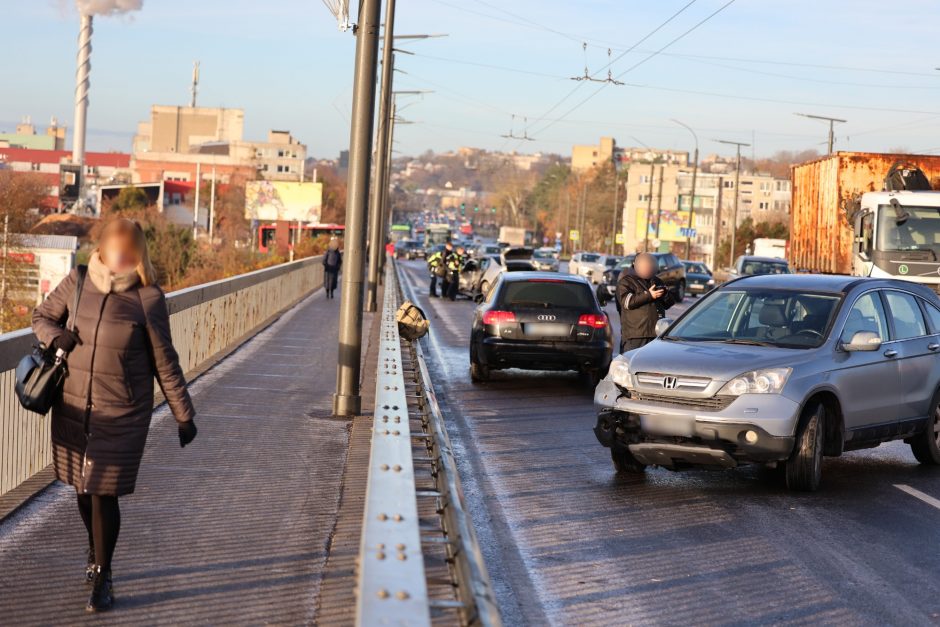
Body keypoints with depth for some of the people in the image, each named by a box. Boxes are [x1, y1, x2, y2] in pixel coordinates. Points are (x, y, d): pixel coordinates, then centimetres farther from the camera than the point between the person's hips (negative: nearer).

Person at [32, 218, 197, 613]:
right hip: (73, 408, 4)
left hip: (121, 416, -4)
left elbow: (164, 362, -4)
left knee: (104, 494, -3)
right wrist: (54, 335, -11)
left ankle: (102, 578, 14)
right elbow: (42, 317, 13)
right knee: (83, 488, 16)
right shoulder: (78, 282, -4)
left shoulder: (147, 298, -12)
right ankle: (97, 553, 42)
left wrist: (183, 415, 0)